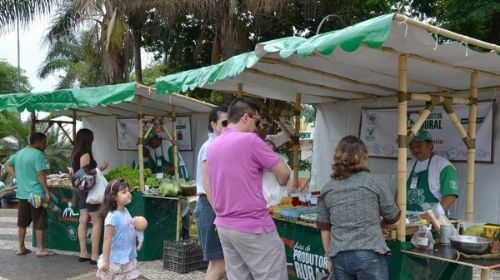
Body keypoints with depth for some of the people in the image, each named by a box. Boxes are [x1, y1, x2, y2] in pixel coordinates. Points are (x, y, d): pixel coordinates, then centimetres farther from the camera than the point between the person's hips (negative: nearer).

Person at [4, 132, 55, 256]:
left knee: (22, 222, 14)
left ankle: (21, 248, 20)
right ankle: (40, 249, 4)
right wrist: (47, 192, -17)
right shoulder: (37, 154, -14)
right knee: (39, 222, 0)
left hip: (22, 193, 8)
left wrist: (17, 177, 16)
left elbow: (7, 164, 24)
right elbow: (41, 175, -20)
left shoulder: (19, 153, 12)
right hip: (36, 193, -8)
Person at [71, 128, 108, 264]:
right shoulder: (85, 154, -17)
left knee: (83, 220, 11)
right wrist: (100, 168, -14)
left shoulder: (75, 154, 11)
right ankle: (95, 256, -3)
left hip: (79, 190, 9)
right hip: (88, 190, -9)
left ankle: (83, 253, 16)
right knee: (97, 222, -4)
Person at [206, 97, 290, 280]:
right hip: (253, 226, -8)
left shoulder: (212, 146, 10)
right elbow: (284, 173, -8)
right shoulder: (250, 140, -13)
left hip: (224, 226, 8)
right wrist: (280, 186, 12)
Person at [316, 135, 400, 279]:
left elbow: (324, 228, 10)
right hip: (369, 255, -3)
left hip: (340, 257, 3)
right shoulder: (373, 182, -2)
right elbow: (393, 218, 7)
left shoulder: (327, 189, 5)